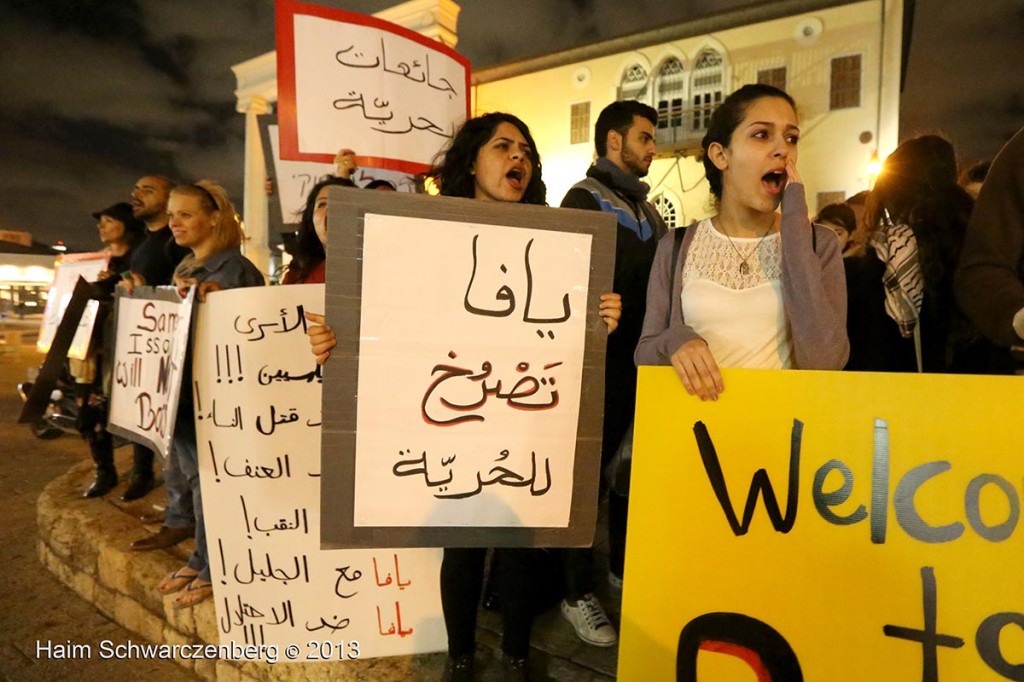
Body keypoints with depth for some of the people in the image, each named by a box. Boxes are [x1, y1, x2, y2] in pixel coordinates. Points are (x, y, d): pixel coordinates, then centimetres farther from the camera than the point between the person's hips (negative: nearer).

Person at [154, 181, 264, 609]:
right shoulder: (183, 269, 16)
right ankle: (202, 557, 29)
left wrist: (214, 299, -29)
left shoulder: (235, 267, -12)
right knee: (192, 473, 15)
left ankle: (214, 567, 14)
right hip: (180, 384, 9)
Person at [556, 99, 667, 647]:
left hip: (643, 359, 8)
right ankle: (578, 592, 17)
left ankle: (623, 567, 36)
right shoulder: (584, 200, -5)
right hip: (602, 360, -7)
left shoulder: (645, 206, 18)